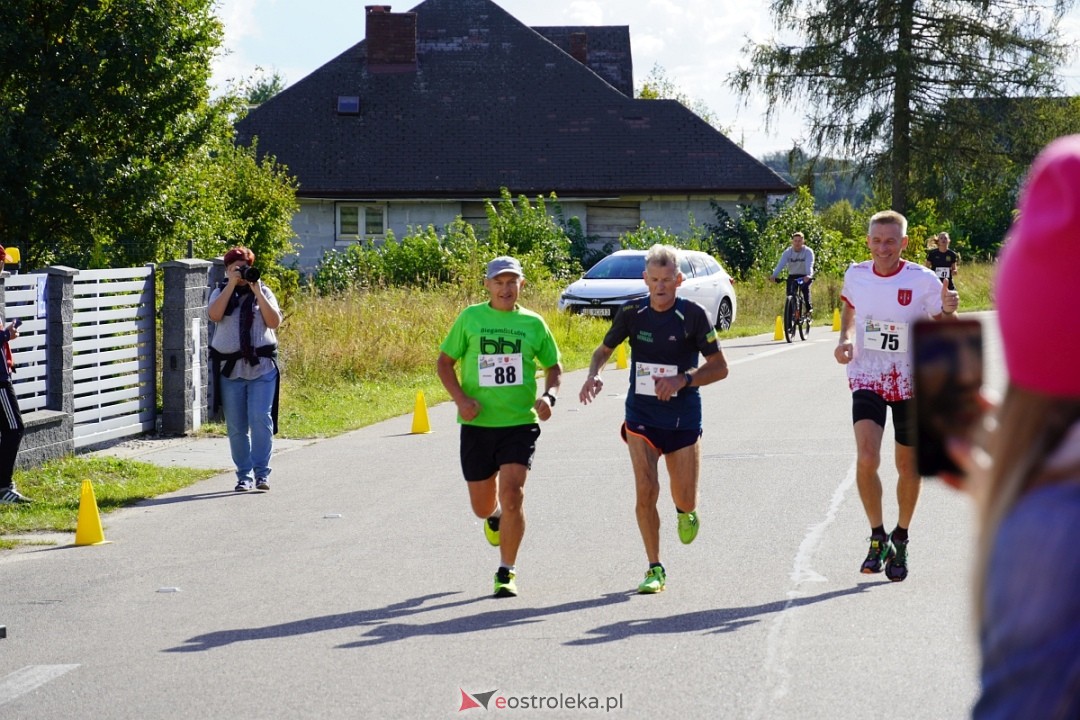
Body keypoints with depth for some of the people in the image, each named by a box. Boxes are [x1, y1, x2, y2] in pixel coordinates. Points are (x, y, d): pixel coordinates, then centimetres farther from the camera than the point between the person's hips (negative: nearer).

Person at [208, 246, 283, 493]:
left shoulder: (263, 292, 10)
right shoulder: (221, 292, 9)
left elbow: (275, 322, -4)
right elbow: (214, 315, -12)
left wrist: (257, 292, -9)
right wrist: (232, 285, -13)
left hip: (262, 368, -1)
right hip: (229, 368, 1)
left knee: (260, 418, -14)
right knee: (236, 426, 2)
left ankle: (262, 473, -10)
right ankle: (244, 475, 10)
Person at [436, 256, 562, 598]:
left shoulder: (533, 323, 5)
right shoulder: (470, 318, 2)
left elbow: (554, 366, 15)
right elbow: (444, 362, 6)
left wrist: (549, 396, -5)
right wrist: (460, 398, -10)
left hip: (520, 423, -1)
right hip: (477, 424, 1)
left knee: (512, 493, -16)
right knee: (482, 506, 9)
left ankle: (507, 572, -3)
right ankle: (495, 517, 48)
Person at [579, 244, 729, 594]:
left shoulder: (693, 315, -11)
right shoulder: (632, 313, -5)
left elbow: (719, 367, -5)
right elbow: (605, 349, 11)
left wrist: (683, 380, -21)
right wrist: (594, 375, -11)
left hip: (683, 417, -1)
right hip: (641, 416, 1)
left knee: (686, 500, 0)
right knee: (646, 491, -11)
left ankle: (685, 512, 40)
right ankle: (655, 569, 3)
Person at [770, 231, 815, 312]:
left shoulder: (808, 251, -17)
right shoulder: (787, 252, -12)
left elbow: (809, 265, -33)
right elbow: (781, 264, -26)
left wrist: (809, 275, -54)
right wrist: (774, 276, -44)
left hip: (805, 277, -2)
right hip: (792, 276, 2)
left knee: (805, 287, -31)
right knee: (790, 294, -16)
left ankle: (809, 307, -14)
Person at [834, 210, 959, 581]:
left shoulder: (923, 281, -12)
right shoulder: (856, 274, -4)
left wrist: (948, 311, -29)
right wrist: (845, 339, 1)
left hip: (911, 383, -1)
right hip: (867, 380, 1)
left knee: (908, 465, 10)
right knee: (866, 460, -18)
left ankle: (900, 540, 32)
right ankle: (878, 537, 1)